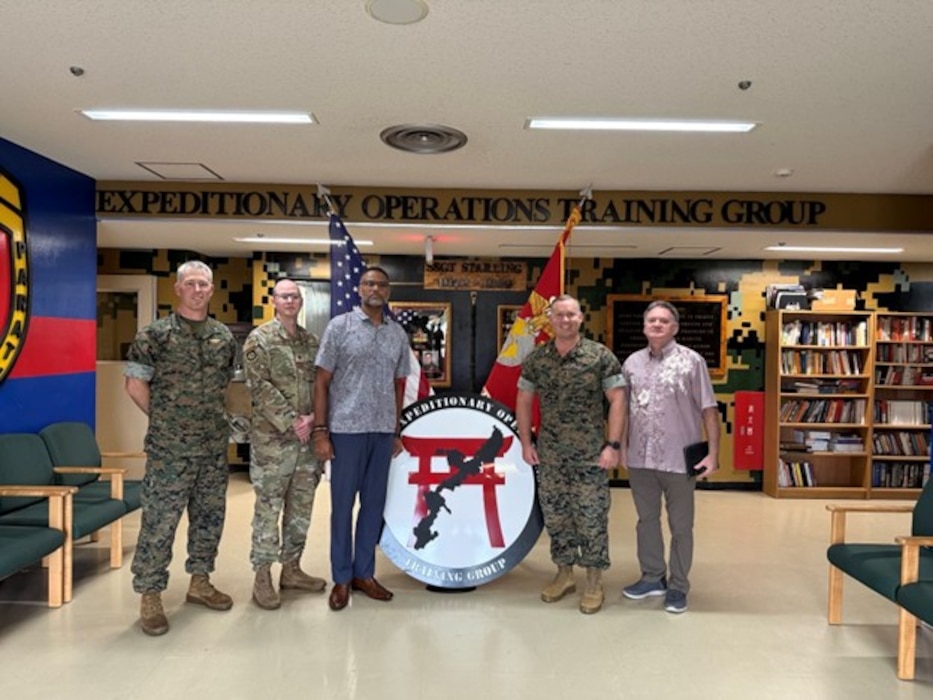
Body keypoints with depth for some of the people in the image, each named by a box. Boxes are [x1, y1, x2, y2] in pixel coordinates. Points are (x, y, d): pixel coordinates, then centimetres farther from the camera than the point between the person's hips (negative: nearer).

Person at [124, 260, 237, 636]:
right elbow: (135, 384, -4)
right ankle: (150, 595, 14)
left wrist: (214, 417, 11)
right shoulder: (155, 334, -7)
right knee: (159, 520, 0)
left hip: (215, 446, 5)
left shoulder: (224, 336, 8)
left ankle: (200, 581, 29)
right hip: (169, 448, -5)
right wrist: (166, 419, 2)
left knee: (209, 515, 13)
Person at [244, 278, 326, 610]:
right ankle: (262, 576, 14)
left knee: (301, 506, 12)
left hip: (308, 437, 6)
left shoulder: (311, 341, 12)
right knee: (268, 508, 2)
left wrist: (313, 417, -7)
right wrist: (292, 422, -16)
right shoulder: (259, 339, -5)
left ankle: (291, 568, 26)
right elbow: (260, 387, -13)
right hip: (272, 438, -5)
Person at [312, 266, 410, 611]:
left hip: (383, 431, 4)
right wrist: (320, 430, -9)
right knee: (342, 504, 6)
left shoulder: (398, 334, 9)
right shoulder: (339, 326, -2)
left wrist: (397, 431, 11)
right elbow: (321, 381, -3)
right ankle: (341, 577, 21)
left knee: (374, 504, 11)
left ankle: (364, 573, 27)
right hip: (346, 428, -4)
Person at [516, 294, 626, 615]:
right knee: (555, 515, 12)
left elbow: (617, 400, -6)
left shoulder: (601, 355, -6)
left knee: (592, 517, 3)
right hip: (550, 454, 3)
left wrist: (613, 445, -12)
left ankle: (594, 583, 18)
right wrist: (526, 443, 4)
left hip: (591, 453, -3)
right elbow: (524, 402, 10)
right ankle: (564, 574, 29)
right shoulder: (535, 359, 3)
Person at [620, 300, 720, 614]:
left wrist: (713, 452, -10)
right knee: (646, 520, 16)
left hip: (680, 458, -4)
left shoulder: (692, 361, -6)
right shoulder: (632, 362, 7)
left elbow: (708, 409, -6)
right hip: (640, 458, 4)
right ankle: (652, 577, 32)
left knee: (681, 525, 8)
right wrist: (622, 446, 11)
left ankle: (678, 586, 23)